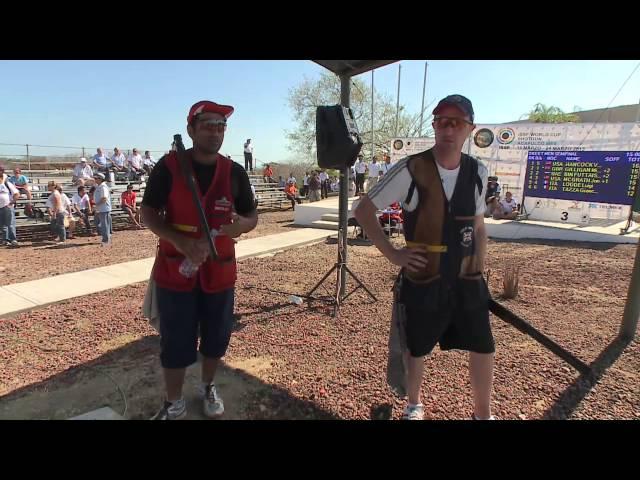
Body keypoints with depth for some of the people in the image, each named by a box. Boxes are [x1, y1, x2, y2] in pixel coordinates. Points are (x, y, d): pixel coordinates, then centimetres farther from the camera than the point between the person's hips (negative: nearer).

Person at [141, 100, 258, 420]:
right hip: (175, 269, -2)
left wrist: (243, 225, -21)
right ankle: (174, 404, 31)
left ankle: (208, 387, 42)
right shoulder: (168, 166, -7)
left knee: (216, 337, 15)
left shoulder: (235, 172, -1)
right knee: (175, 342, 8)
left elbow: (252, 216, 4)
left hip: (219, 270, 2)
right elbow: (148, 213, -4)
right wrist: (180, 241, -22)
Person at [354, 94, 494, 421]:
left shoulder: (477, 172, 1)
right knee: (416, 349, 13)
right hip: (422, 279, -4)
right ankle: (414, 405, 43)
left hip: (466, 280, 4)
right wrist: (392, 254, -12)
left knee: (484, 349, 13)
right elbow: (363, 210, -8)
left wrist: (480, 268, 6)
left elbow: (478, 225, 13)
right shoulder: (411, 170, -14)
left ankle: (483, 414, 40)